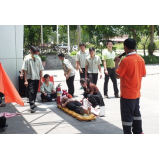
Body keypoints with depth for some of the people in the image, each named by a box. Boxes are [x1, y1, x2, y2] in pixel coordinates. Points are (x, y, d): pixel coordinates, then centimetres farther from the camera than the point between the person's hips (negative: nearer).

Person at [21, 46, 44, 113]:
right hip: (30, 78, -5)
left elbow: (40, 70, 8)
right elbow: (24, 70, -10)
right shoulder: (27, 59, -10)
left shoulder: (38, 59, 3)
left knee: (35, 92, 13)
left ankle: (33, 103, 32)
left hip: (37, 78, 5)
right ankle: (32, 107, -15)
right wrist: (25, 80, -13)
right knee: (31, 92, -12)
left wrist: (41, 79, 6)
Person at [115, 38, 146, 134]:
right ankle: (138, 132, 30)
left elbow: (118, 75, -18)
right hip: (137, 93, 8)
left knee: (127, 116, 2)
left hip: (127, 94, -7)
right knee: (136, 113, 20)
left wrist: (117, 62, -9)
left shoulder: (126, 60, -20)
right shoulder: (141, 59, 2)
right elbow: (144, 74, 10)